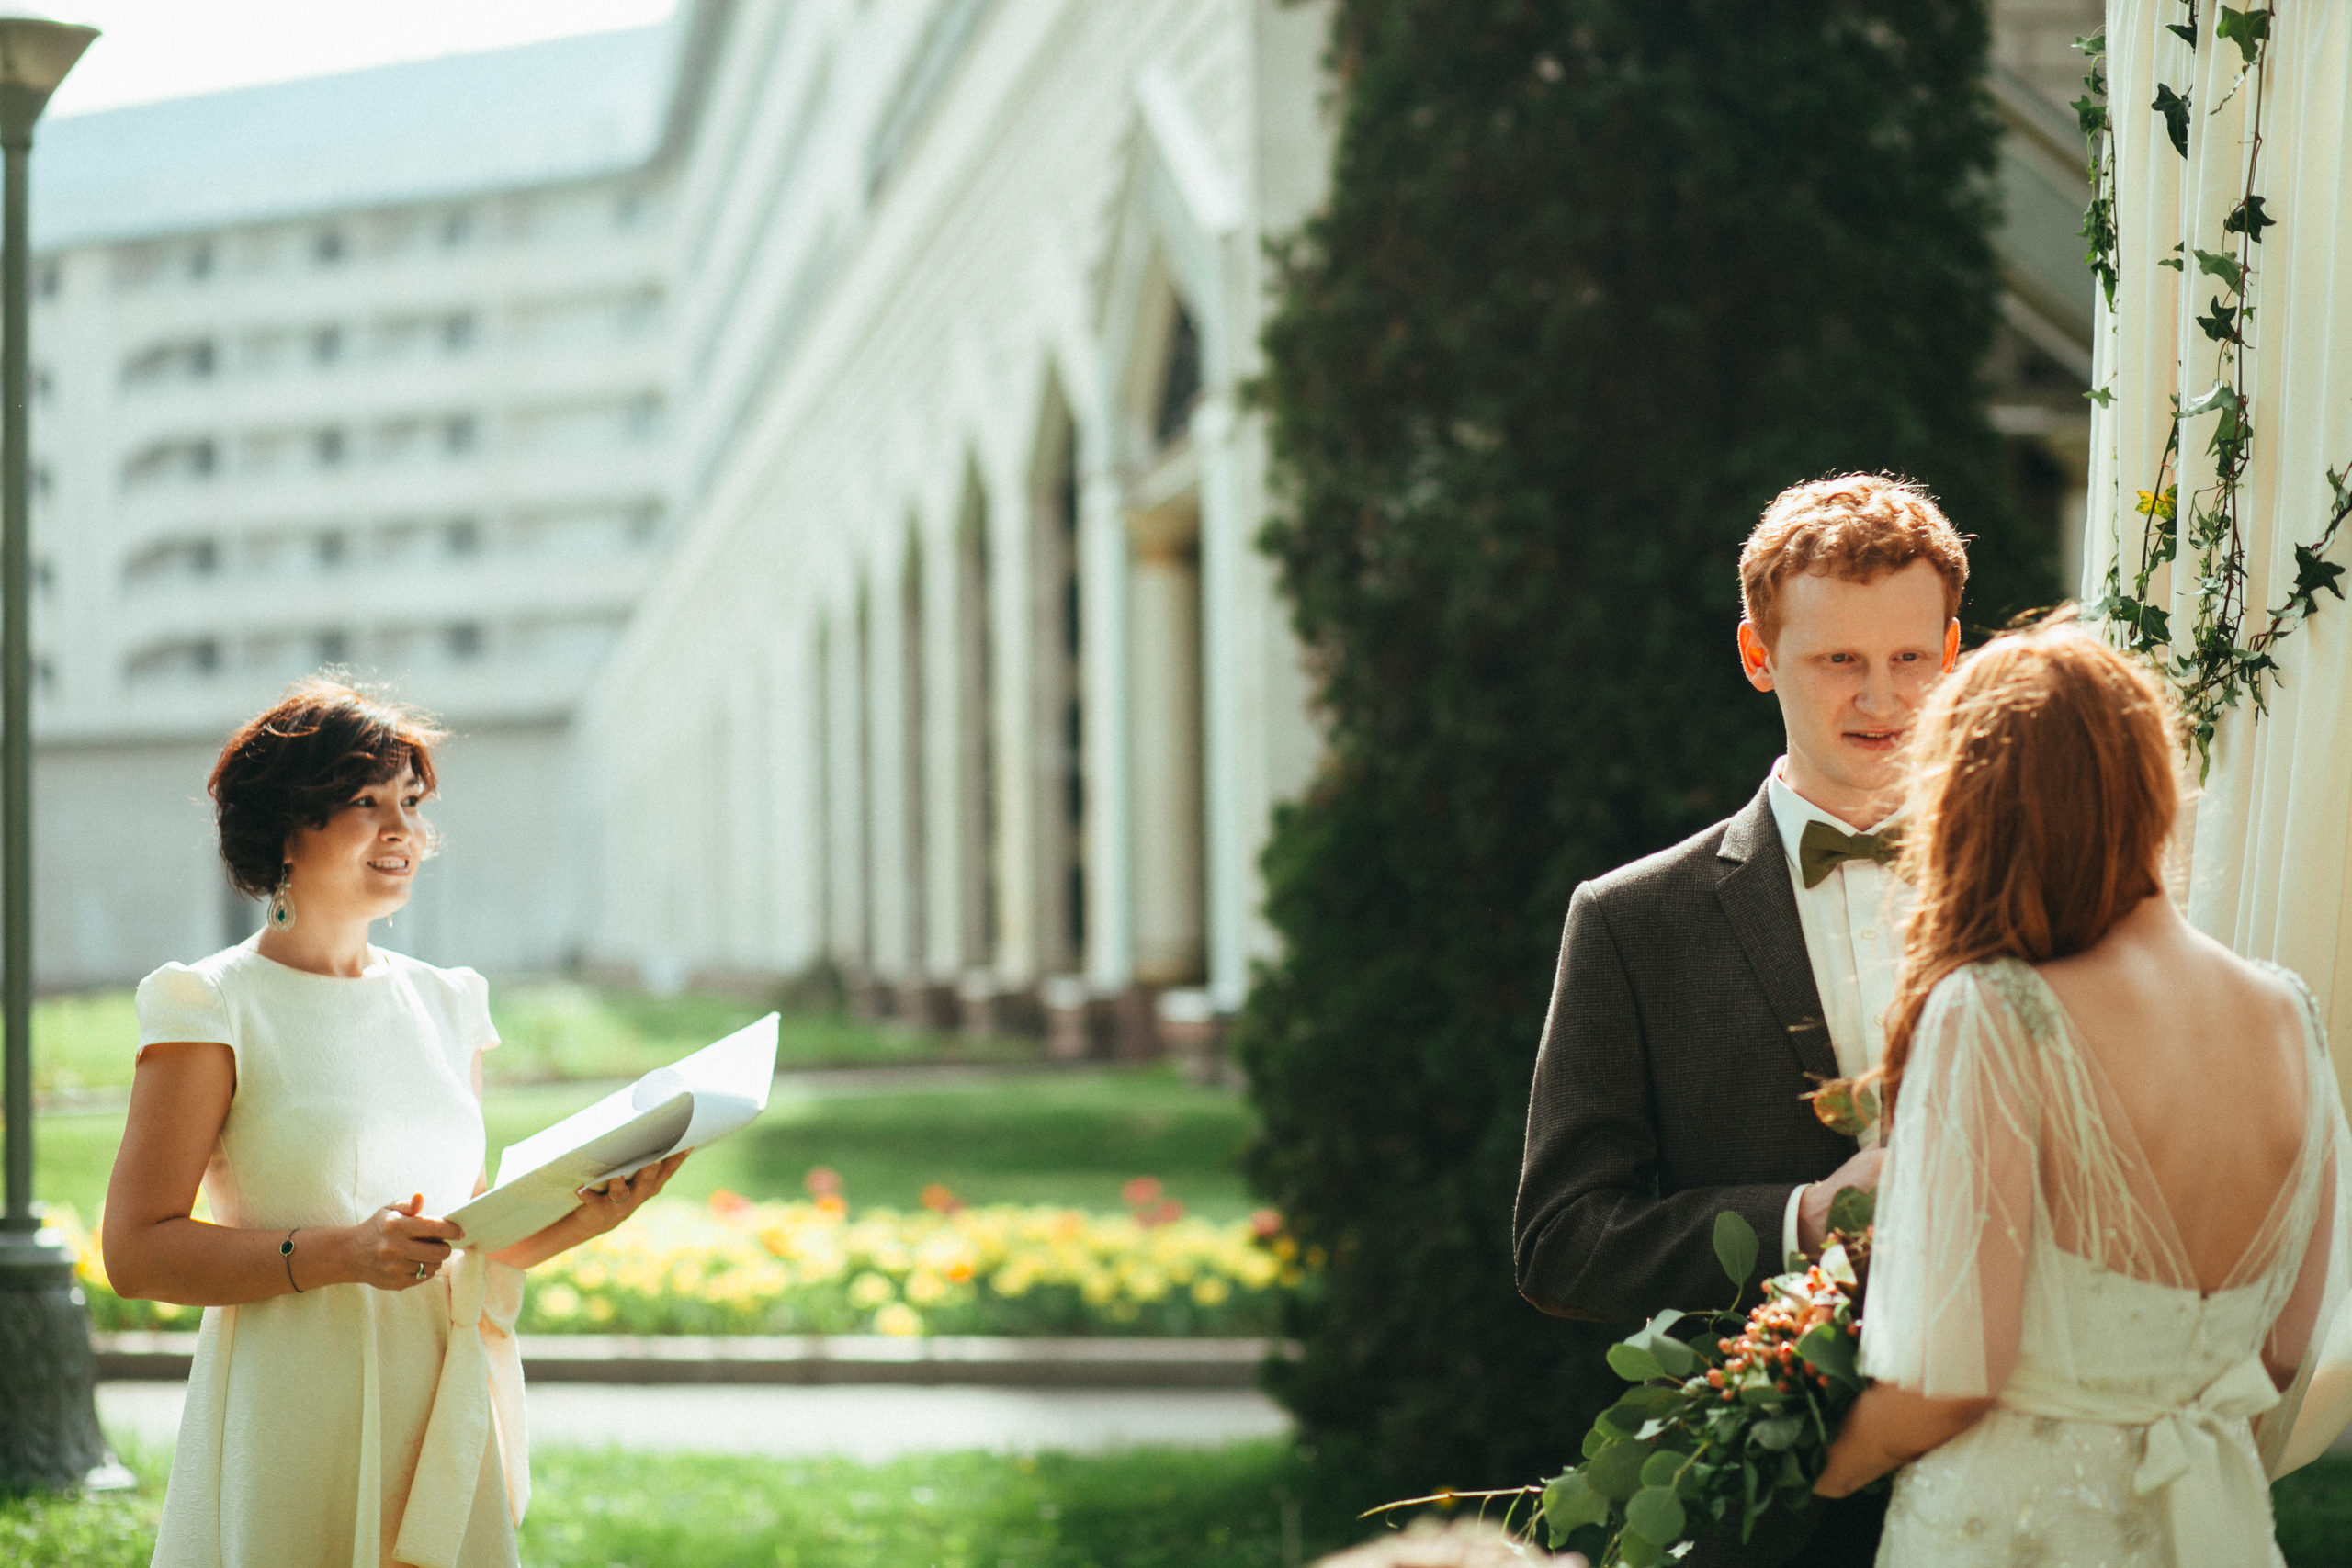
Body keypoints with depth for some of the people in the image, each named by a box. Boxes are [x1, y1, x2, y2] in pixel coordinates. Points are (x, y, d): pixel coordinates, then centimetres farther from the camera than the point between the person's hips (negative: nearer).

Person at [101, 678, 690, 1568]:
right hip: (293, 1419, -5)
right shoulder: (211, 1009, -4)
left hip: (441, 1414, 5)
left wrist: (584, 1218, 0)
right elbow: (136, 1250, -10)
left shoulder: (444, 1005, 15)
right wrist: (340, 1254, -22)